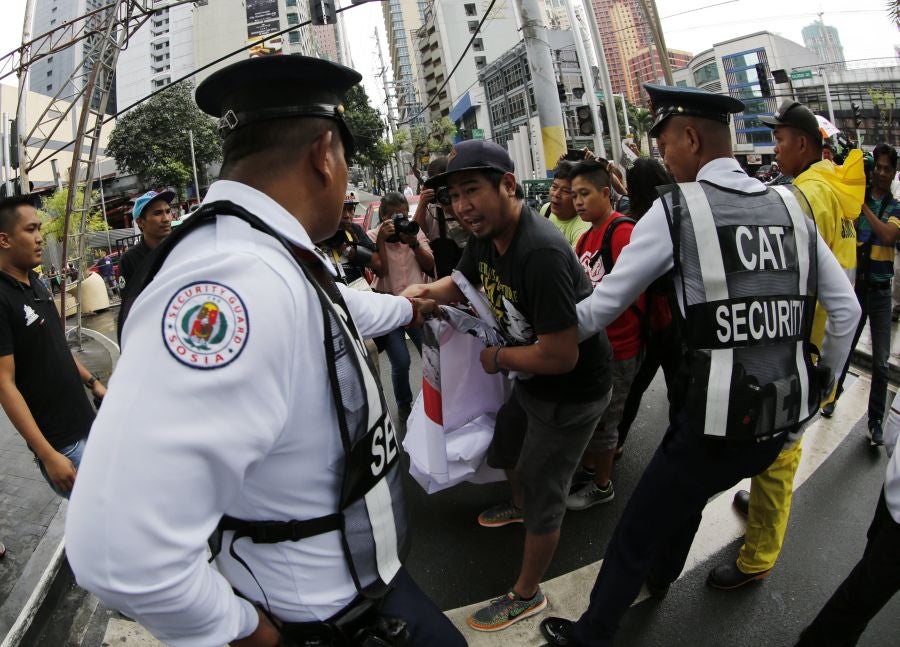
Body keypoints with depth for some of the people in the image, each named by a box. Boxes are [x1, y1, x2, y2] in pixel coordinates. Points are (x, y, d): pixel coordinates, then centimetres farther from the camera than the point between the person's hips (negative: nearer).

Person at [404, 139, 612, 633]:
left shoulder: (541, 253, -35)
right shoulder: (485, 236, -7)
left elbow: (561, 356, -35)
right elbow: (459, 285, 12)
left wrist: (498, 358, -18)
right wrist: (425, 291, -9)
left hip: (571, 393, -9)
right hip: (532, 383, 9)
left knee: (544, 495, 7)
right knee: (505, 446, 30)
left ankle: (526, 596, 31)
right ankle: (520, 506, 62)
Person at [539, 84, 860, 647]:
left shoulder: (676, 209, -9)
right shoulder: (791, 205, 6)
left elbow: (602, 308, -7)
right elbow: (847, 311, 9)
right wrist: (820, 385, 22)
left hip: (716, 421, -6)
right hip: (786, 418, 7)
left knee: (637, 532, 12)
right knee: (688, 494, 31)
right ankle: (660, 578, 56)